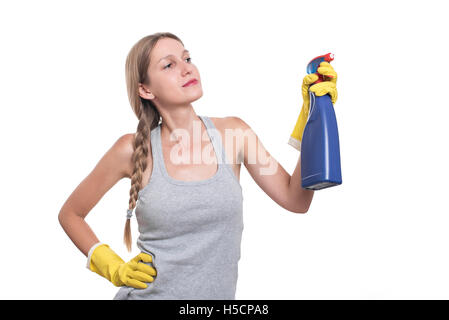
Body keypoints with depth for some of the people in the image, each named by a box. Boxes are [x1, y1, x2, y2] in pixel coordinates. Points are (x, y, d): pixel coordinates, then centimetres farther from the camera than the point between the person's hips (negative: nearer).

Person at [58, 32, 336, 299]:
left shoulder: (233, 131, -4)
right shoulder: (134, 149, -9)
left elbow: (296, 201, -7)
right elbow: (70, 214, 4)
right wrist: (114, 269, -5)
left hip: (217, 294, 2)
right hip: (148, 293, -2)